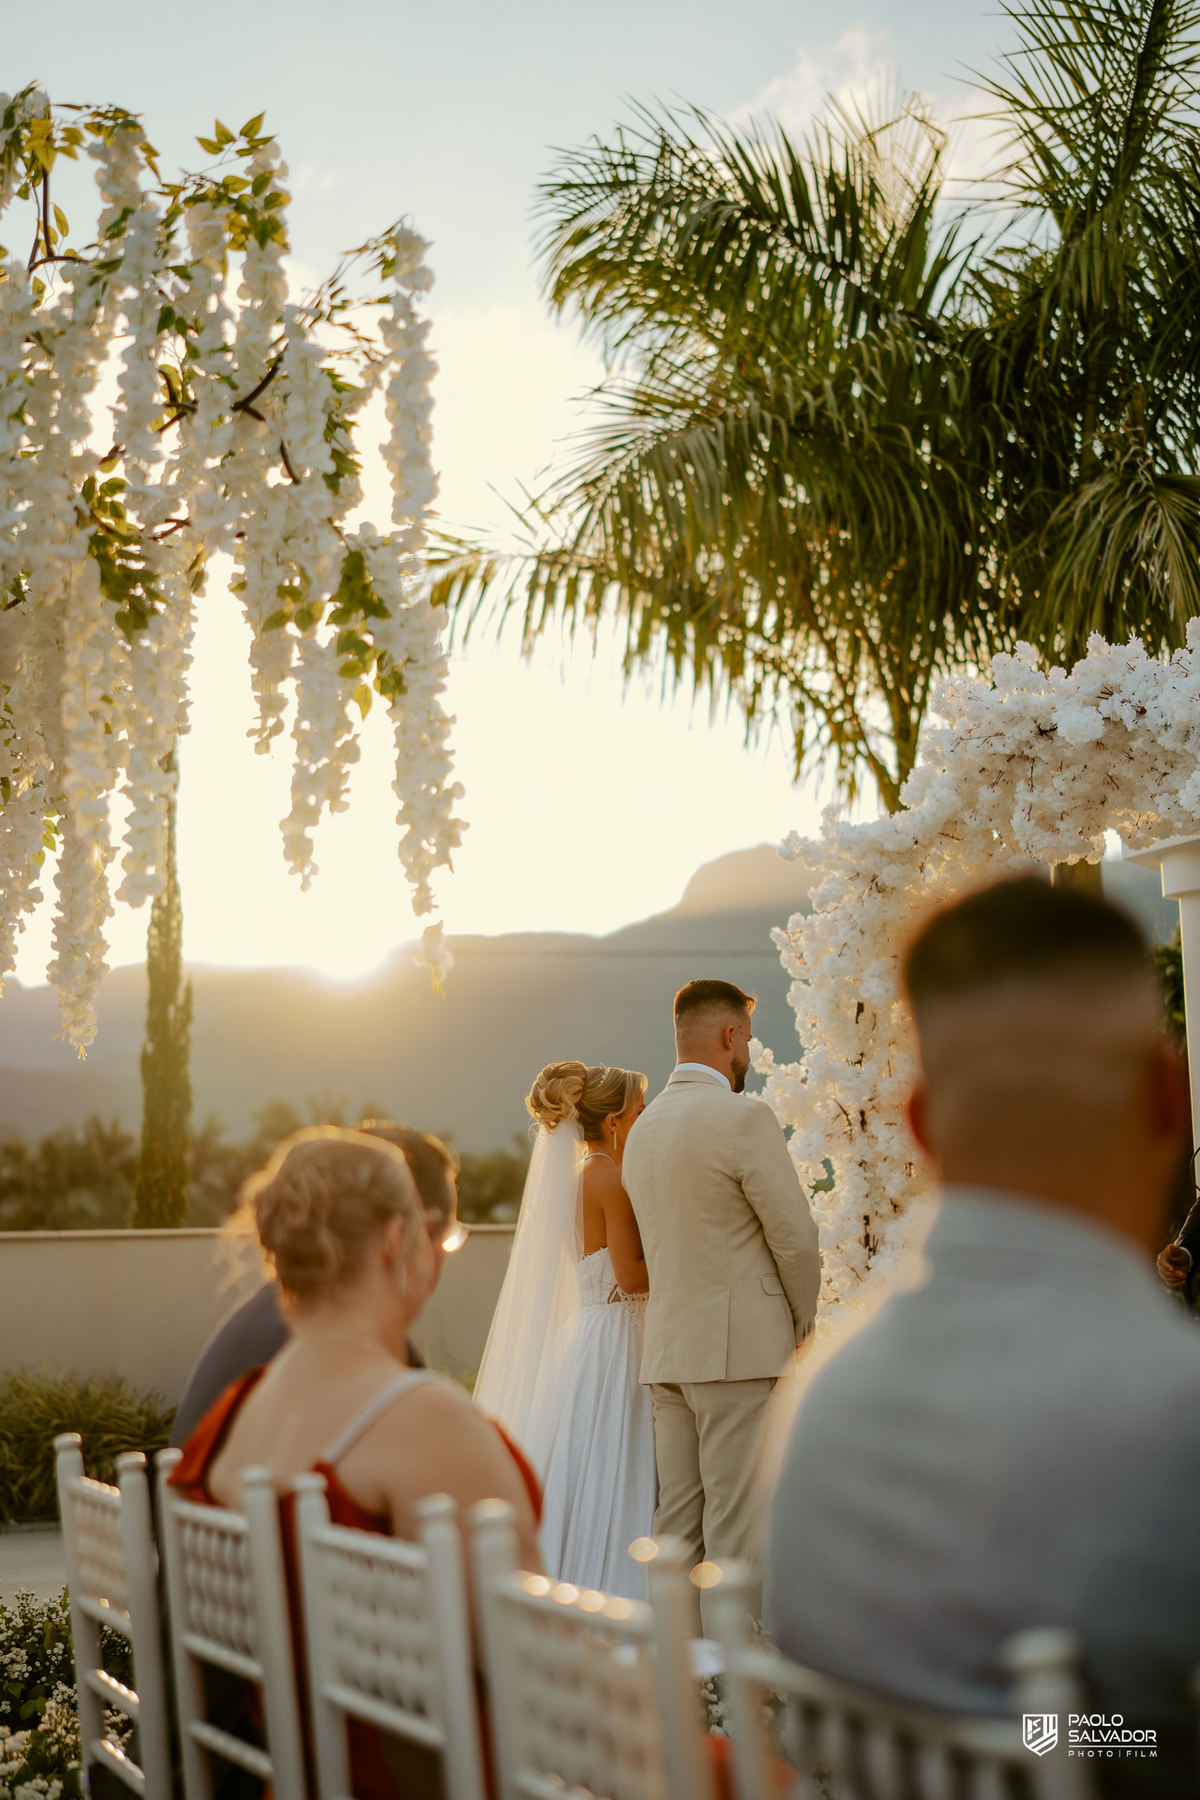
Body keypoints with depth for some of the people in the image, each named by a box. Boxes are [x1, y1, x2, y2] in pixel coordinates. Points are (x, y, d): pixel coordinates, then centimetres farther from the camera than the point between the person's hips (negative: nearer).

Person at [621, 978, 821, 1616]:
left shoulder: (642, 1127, 13)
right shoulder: (744, 1117, -12)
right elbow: (796, 1237, -11)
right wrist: (805, 1324, 6)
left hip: (666, 1349, 8)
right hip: (742, 1348, -7)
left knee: (676, 1522, 11)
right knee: (736, 1526, -5)